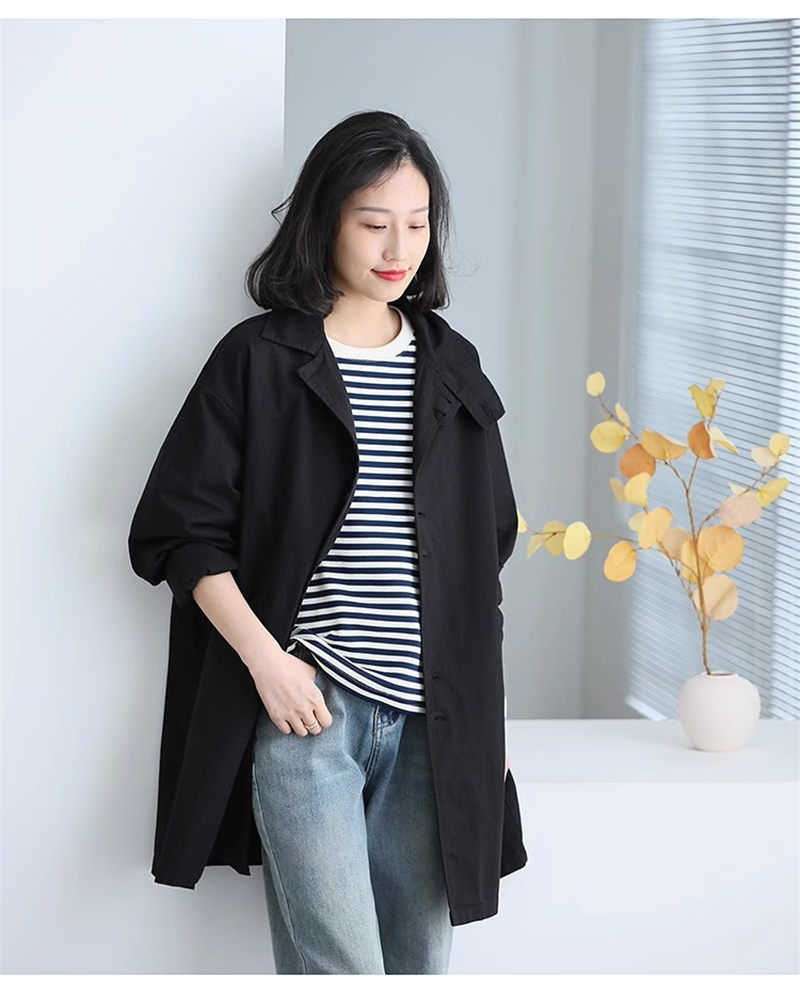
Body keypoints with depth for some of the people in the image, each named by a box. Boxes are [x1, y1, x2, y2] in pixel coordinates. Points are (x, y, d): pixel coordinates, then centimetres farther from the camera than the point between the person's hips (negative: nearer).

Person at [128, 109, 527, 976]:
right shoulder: (259, 359, -1)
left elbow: (490, 543, 19)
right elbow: (178, 530, -4)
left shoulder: (451, 366, 12)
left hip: (430, 718, 5)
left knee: (419, 960, 7)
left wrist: (479, 711, 13)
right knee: (339, 968, -9)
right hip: (305, 705, -4)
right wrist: (266, 659, -13)